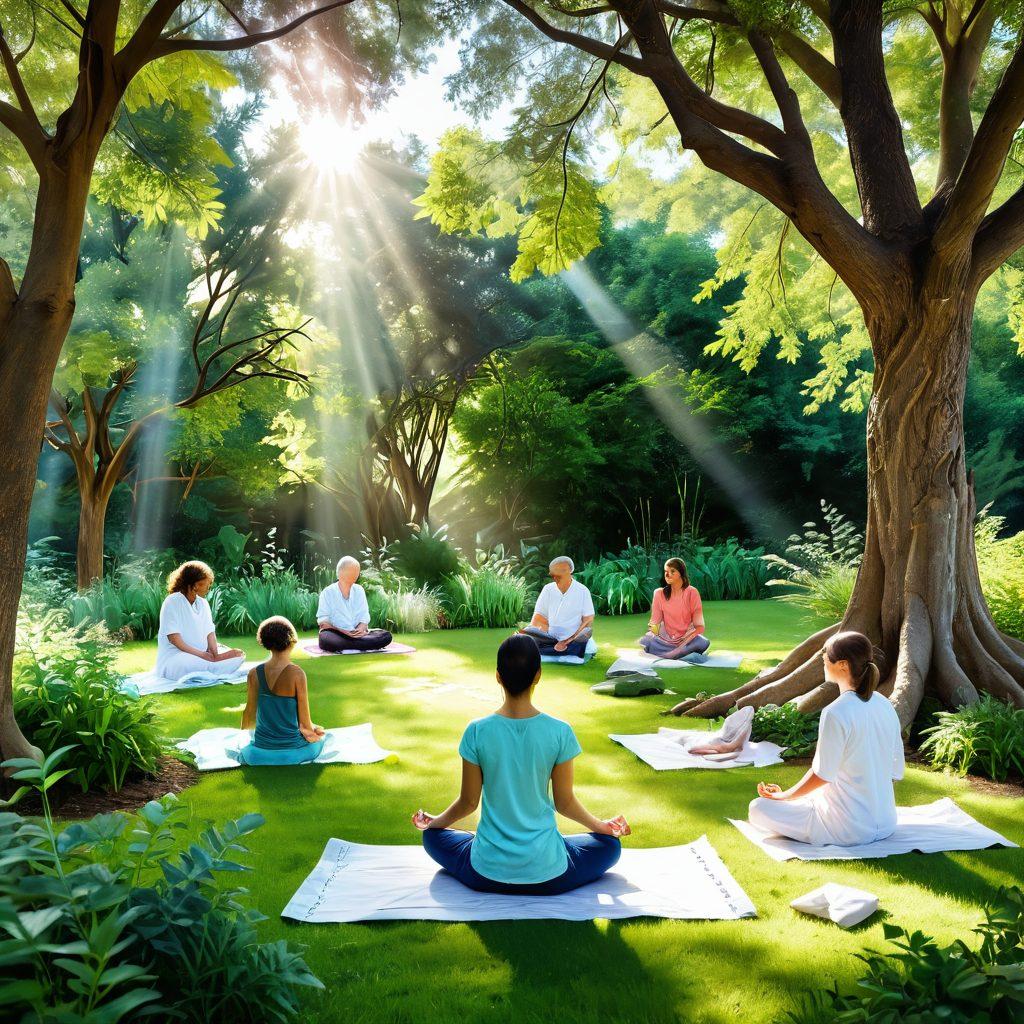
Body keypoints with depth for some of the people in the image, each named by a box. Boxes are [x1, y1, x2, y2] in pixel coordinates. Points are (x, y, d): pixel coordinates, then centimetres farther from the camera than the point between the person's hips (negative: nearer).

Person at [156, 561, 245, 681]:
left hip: (203, 654, 7)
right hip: (174, 657, -7)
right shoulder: (172, 603, -10)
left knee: (239, 655, -12)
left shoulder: (203, 603, 10)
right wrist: (202, 655, -21)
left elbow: (210, 633, 5)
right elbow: (174, 639, -16)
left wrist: (215, 654, -15)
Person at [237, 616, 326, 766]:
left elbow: (249, 713, 6)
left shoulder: (254, 673, -7)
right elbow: (305, 724, -11)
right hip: (292, 752, -4)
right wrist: (314, 730, 12)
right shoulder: (297, 674, -17)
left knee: (244, 753, 40)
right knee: (320, 736, 29)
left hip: (260, 754, 4)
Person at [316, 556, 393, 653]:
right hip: (336, 633, -4)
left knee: (386, 636, -23)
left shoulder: (359, 590, 14)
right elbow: (322, 621, -4)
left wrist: (360, 628, -15)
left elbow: (364, 617, 8)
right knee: (325, 639, -40)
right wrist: (342, 631, -18)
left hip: (357, 633, 4)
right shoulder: (328, 592, 3)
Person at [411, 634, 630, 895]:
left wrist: (435, 821, 19)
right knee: (609, 845, 25)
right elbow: (564, 802, -3)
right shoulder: (559, 732, -14)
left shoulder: (477, 732, -13)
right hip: (547, 874, 0)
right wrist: (602, 826, 18)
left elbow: (468, 802, -3)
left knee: (433, 836, 29)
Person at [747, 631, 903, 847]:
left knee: (758, 808, -1)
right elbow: (896, 772, 8)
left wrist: (783, 796, -1)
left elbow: (822, 775, -16)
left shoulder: (836, 713, -22)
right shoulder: (885, 706, 1)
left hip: (849, 829, -8)